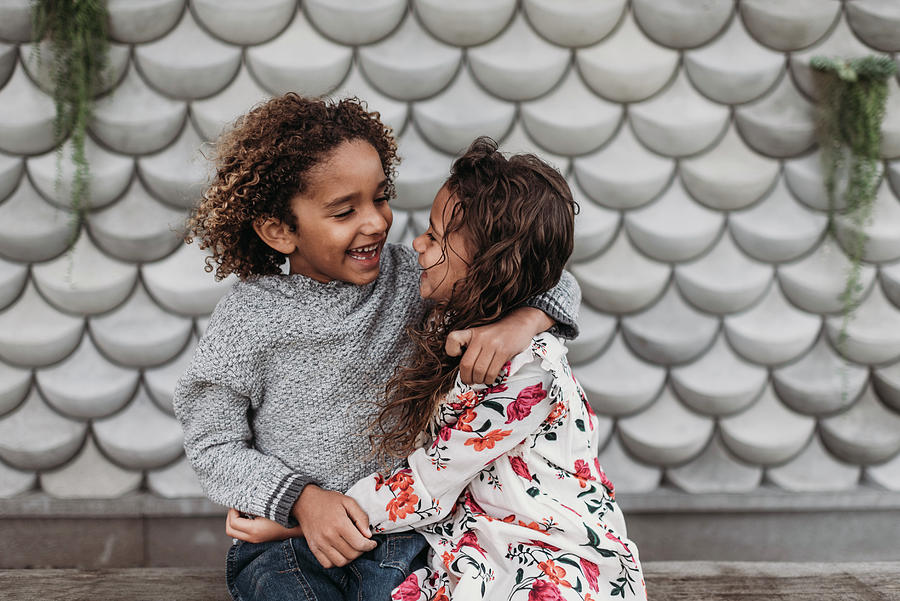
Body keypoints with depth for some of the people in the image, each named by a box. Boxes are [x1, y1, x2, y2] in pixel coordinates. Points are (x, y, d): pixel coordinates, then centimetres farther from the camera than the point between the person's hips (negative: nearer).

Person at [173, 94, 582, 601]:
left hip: (403, 533, 2)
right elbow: (214, 445, -2)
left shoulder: (410, 277, -2)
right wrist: (303, 498, -17)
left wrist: (522, 320, -23)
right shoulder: (249, 319, -8)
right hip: (286, 541, -1)